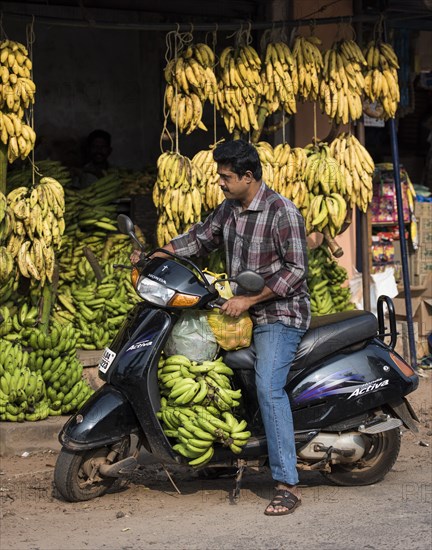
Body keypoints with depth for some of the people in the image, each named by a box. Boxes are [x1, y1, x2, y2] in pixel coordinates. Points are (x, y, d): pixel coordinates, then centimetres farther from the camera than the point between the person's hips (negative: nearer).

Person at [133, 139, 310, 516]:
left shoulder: (283, 212, -15)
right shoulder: (229, 209, 9)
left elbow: (296, 270, -18)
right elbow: (201, 238, 22)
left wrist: (249, 300, -21)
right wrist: (156, 256, 10)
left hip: (279, 313, -9)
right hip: (245, 311, 9)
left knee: (268, 387, -24)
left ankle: (287, 484, -26)